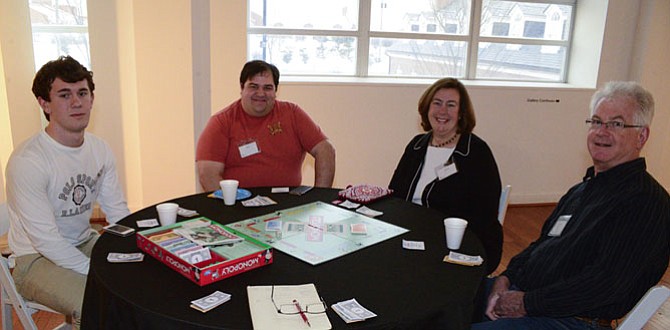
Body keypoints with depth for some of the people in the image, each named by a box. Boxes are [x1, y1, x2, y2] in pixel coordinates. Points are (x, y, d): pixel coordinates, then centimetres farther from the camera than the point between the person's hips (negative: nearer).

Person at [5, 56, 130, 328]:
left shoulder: (100, 150, -1)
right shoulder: (26, 161, -22)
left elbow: (119, 213, 2)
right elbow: (46, 240, -23)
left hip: (85, 243, 7)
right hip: (36, 259, -7)